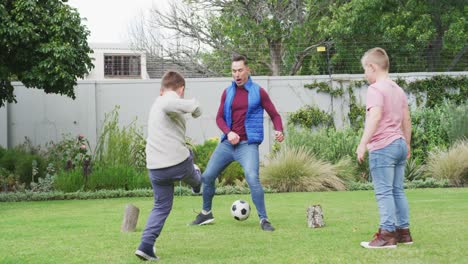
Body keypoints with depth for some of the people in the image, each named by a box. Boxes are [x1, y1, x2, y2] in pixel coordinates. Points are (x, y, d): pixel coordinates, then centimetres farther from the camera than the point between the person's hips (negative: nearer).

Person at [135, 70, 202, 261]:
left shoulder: (156, 104, 19)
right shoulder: (172, 99, -9)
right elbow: (168, 105, -33)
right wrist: (192, 105, -23)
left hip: (155, 168, 7)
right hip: (178, 163, -7)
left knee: (161, 207, 12)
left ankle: (146, 245, -2)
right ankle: (197, 184, 64)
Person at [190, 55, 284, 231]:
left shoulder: (258, 92, -1)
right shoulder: (227, 93, 8)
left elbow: (274, 115, 2)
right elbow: (219, 118, 9)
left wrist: (279, 131, -18)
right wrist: (228, 132, -11)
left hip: (248, 144, -4)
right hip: (228, 143, 5)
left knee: (252, 178, -24)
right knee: (207, 176, 7)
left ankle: (263, 219, -13)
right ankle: (206, 213, 28)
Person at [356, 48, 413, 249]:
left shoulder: (376, 89, -11)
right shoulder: (398, 90, 16)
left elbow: (375, 116, -25)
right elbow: (407, 120, 20)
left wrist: (363, 143, -28)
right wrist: (407, 144, 29)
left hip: (382, 147, -9)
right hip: (400, 144, 9)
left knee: (383, 192, -7)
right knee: (398, 191, 13)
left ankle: (387, 234, -9)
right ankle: (404, 231, 15)